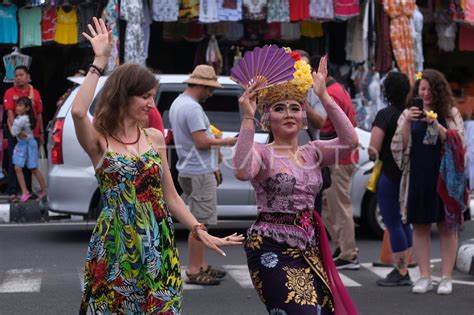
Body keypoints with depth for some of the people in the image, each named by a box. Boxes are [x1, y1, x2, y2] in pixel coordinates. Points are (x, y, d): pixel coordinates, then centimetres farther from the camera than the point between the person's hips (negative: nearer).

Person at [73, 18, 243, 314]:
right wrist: (100, 61, -20)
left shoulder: (155, 137, 8)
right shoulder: (99, 140, -4)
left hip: (158, 245, 4)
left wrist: (202, 233, 5)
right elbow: (78, 111, -27)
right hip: (115, 247, -4)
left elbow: (170, 197, 12)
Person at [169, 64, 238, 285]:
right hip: (199, 173, -11)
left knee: (199, 222, 16)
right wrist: (226, 142, -10)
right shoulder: (192, 107, -18)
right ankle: (194, 271, -1)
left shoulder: (177, 103, 14)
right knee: (199, 223, -5)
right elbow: (201, 142, -22)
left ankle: (201, 266, 23)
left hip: (190, 170, 11)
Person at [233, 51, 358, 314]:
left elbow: (350, 141, -8)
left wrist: (323, 96, -12)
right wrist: (247, 118, -30)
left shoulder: (312, 152, 9)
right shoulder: (262, 153, -6)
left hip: (309, 249, 6)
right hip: (272, 251, -6)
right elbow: (242, 171, -29)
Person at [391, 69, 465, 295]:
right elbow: (399, 146, 2)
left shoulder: (451, 114, 5)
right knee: (420, 225, 3)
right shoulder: (408, 114, 9)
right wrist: (407, 123, -14)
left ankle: (446, 277, 7)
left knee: (447, 226, 1)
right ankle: (425, 277, 10)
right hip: (417, 177, 2)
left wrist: (436, 124, -17)